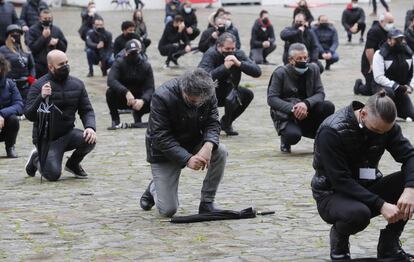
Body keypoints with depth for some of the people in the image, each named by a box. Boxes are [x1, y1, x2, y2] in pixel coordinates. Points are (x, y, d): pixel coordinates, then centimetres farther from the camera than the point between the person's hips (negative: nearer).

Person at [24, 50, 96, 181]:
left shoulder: (77, 84, 2)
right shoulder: (39, 86, -11)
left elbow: (87, 110, 3)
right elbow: (29, 115, -17)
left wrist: (90, 127, -18)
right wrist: (41, 97, -34)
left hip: (68, 134, 4)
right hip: (47, 139, -4)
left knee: (89, 140, -27)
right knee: (53, 174, -23)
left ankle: (72, 164, 6)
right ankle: (37, 159, 14)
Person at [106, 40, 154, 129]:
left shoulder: (146, 66, -6)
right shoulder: (119, 63, -11)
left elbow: (150, 88, -13)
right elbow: (111, 80, -29)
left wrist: (142, 100, -35)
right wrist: (126, 92, -43)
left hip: (139, 99, 2)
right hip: (122, 100, -2)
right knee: (110, 92, -31)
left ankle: (137, 116, 8)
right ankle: (115, 121, -11)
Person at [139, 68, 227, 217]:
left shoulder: (209, 95, -13)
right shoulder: (162, 97, -28)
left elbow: (212, 123, -13)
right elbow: (161, 137, -29)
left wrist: (209, 145, -36)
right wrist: (187, 159, -40)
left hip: (193, 144, 4)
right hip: (164, 152, -4)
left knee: (220, 152, -28)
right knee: (168, 210, -11)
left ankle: (207, 204, -12)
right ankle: (154, 189, 26)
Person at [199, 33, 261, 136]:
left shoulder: (238, 54, -7)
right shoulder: (210, 55, -21)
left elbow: (257, 72, -16)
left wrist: (239, 63, -30)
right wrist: (224, 67, -39)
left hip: (226, 92, 7)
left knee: (248, 95, -14)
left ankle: (226, 123, 6)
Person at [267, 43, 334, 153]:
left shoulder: (313, 69, 1)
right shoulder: (280, 73, -8)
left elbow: (320, 93, -5)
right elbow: (271, 99, -13)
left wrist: (306, 104, -27)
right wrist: (292, 109, -27)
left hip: (307, 112, 3)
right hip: (285, 116, -3)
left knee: (328, 107, -24)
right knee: (293, 135, -34)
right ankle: (285, 140, 6)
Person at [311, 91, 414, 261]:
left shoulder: (386, 126, -6)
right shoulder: (331, 131, -24)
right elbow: (340, 180, -26)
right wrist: (381, 205, -33)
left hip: (367, 189, 6)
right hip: (332, 194, -6)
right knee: (358, 213, -40)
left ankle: (389, 246, -5)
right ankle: (339, 238, -3)